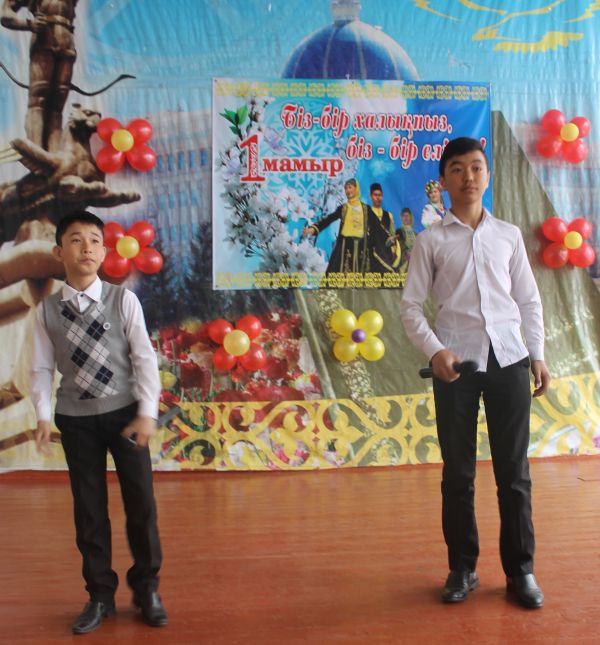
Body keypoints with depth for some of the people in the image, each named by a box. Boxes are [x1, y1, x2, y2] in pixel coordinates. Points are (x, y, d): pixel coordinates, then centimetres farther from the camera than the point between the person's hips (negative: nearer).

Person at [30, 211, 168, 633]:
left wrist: (147, 412, -12)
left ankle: (147, 589, 25)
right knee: (89, 508, 10)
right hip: (75, 418, 2)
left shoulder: (124, 300, -6)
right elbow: (42, 368, 2)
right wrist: (43, 416, -9)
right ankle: (100, 595, 27)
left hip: (124, 412, -1)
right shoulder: (47, 310, 0)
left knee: (140, 502, 5)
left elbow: (145, 358, -7)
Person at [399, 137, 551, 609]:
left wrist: (538, 354, 7)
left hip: (508, 359, 2)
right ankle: (463, 569, 19)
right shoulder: (431, 240, 4)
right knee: (458, 472, 6)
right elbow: (411, 304, 2)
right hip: (455, 362, -1)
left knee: (514, 471, 5)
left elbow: (529, 299, 14)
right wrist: (435, 351, -12)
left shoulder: (509, 235, 11)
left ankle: (521, 570, 18)